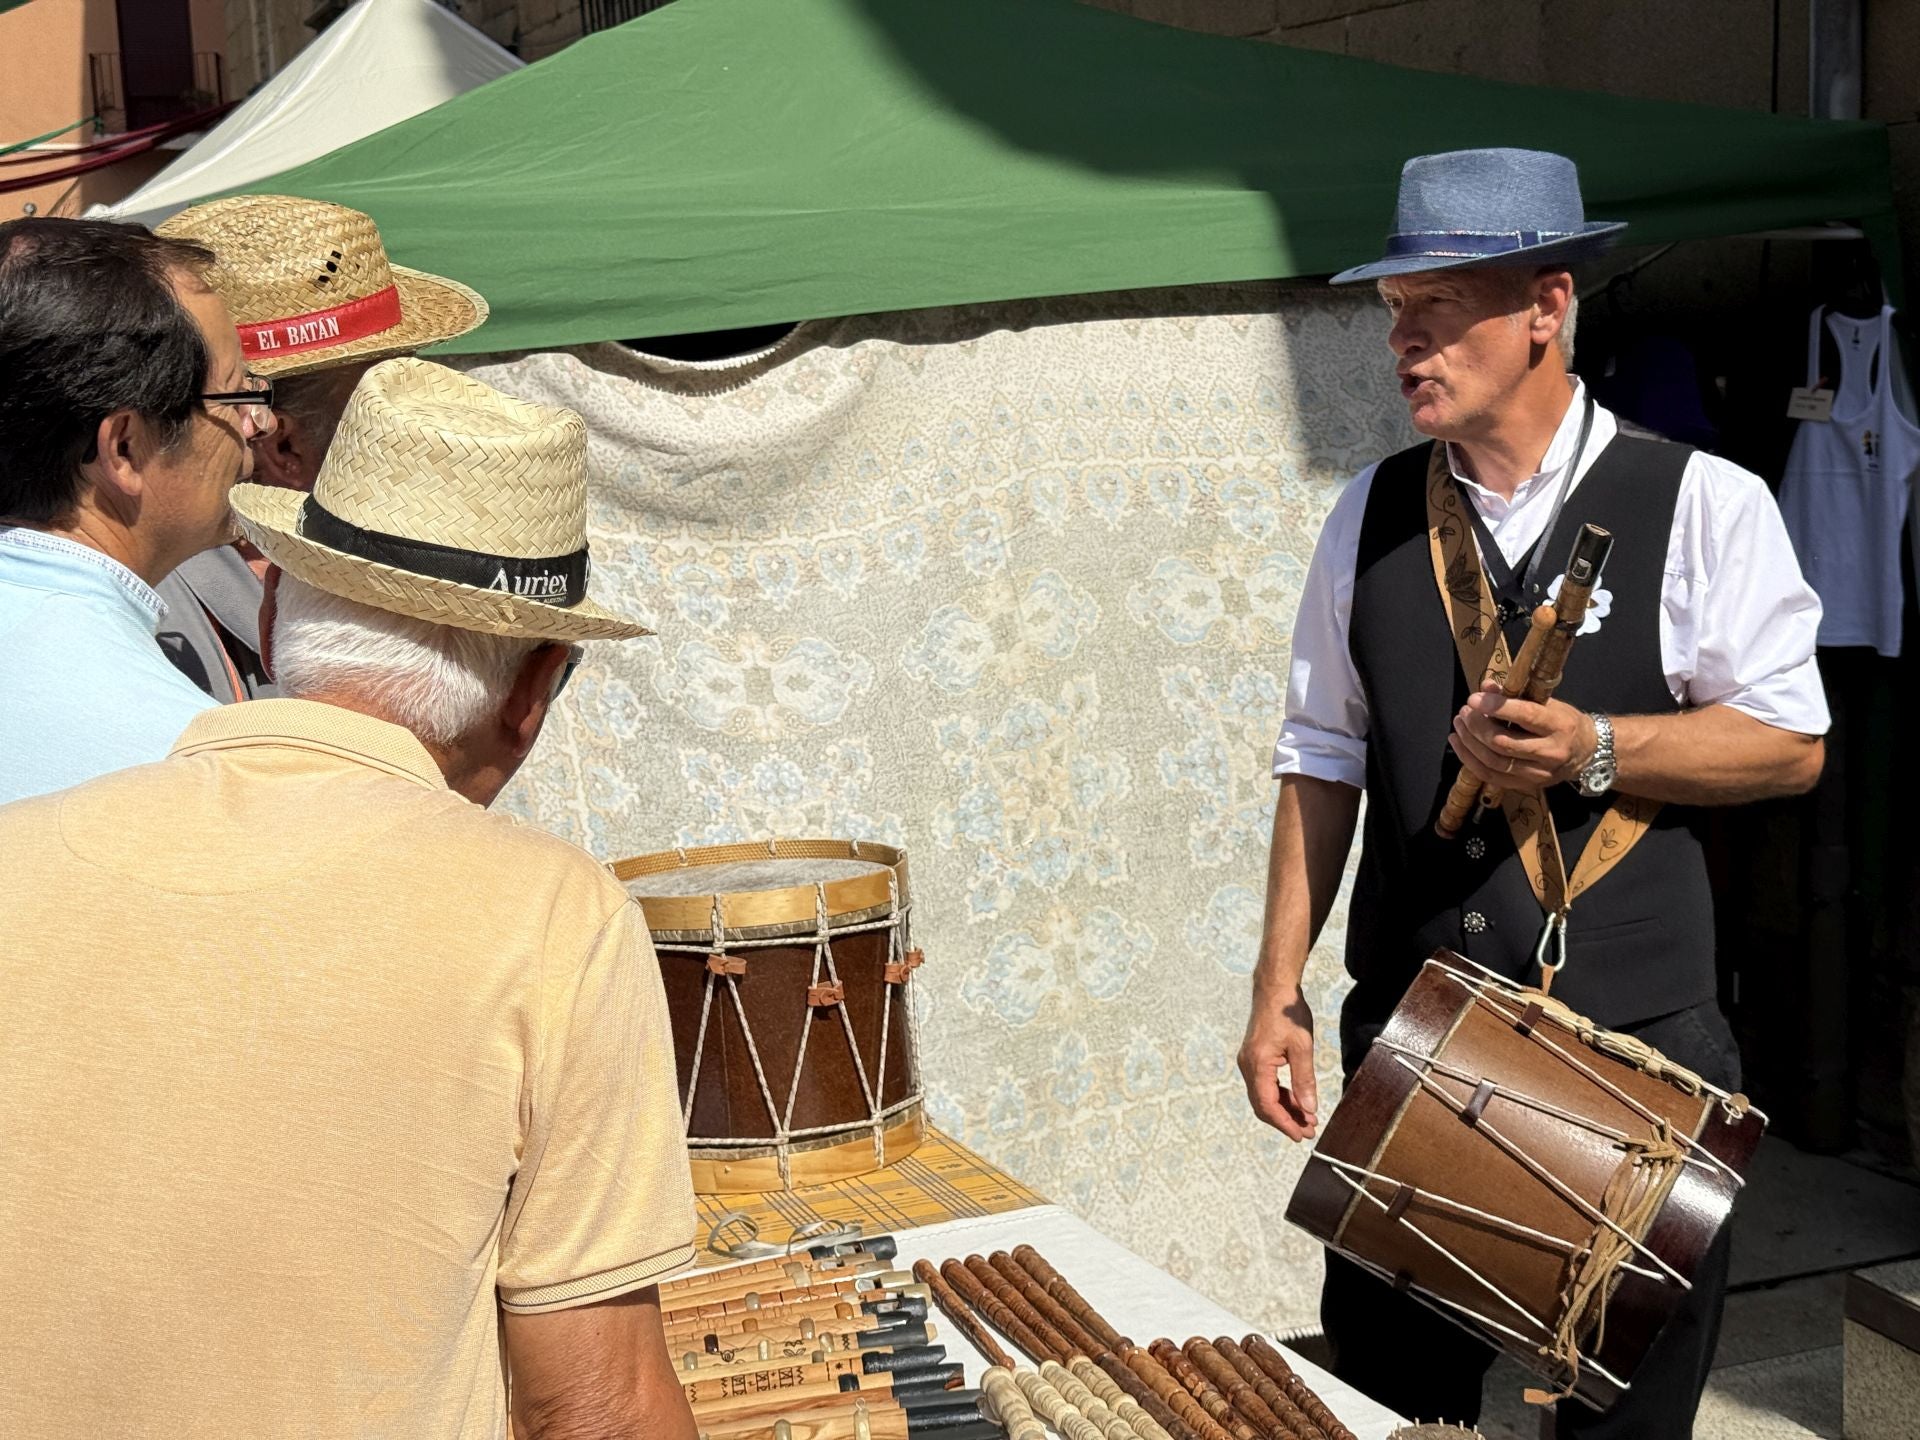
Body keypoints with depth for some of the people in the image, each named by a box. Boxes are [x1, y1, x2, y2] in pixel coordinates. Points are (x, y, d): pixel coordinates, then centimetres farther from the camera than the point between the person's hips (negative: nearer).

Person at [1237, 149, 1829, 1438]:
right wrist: (1280, 990, 5)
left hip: (1635, 1042, -3)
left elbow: (1788, 743, -4)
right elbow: (1324, 756, 9)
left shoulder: (1701, 505, -6)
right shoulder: (1371, 516, 5)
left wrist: (1592, 749, -20)